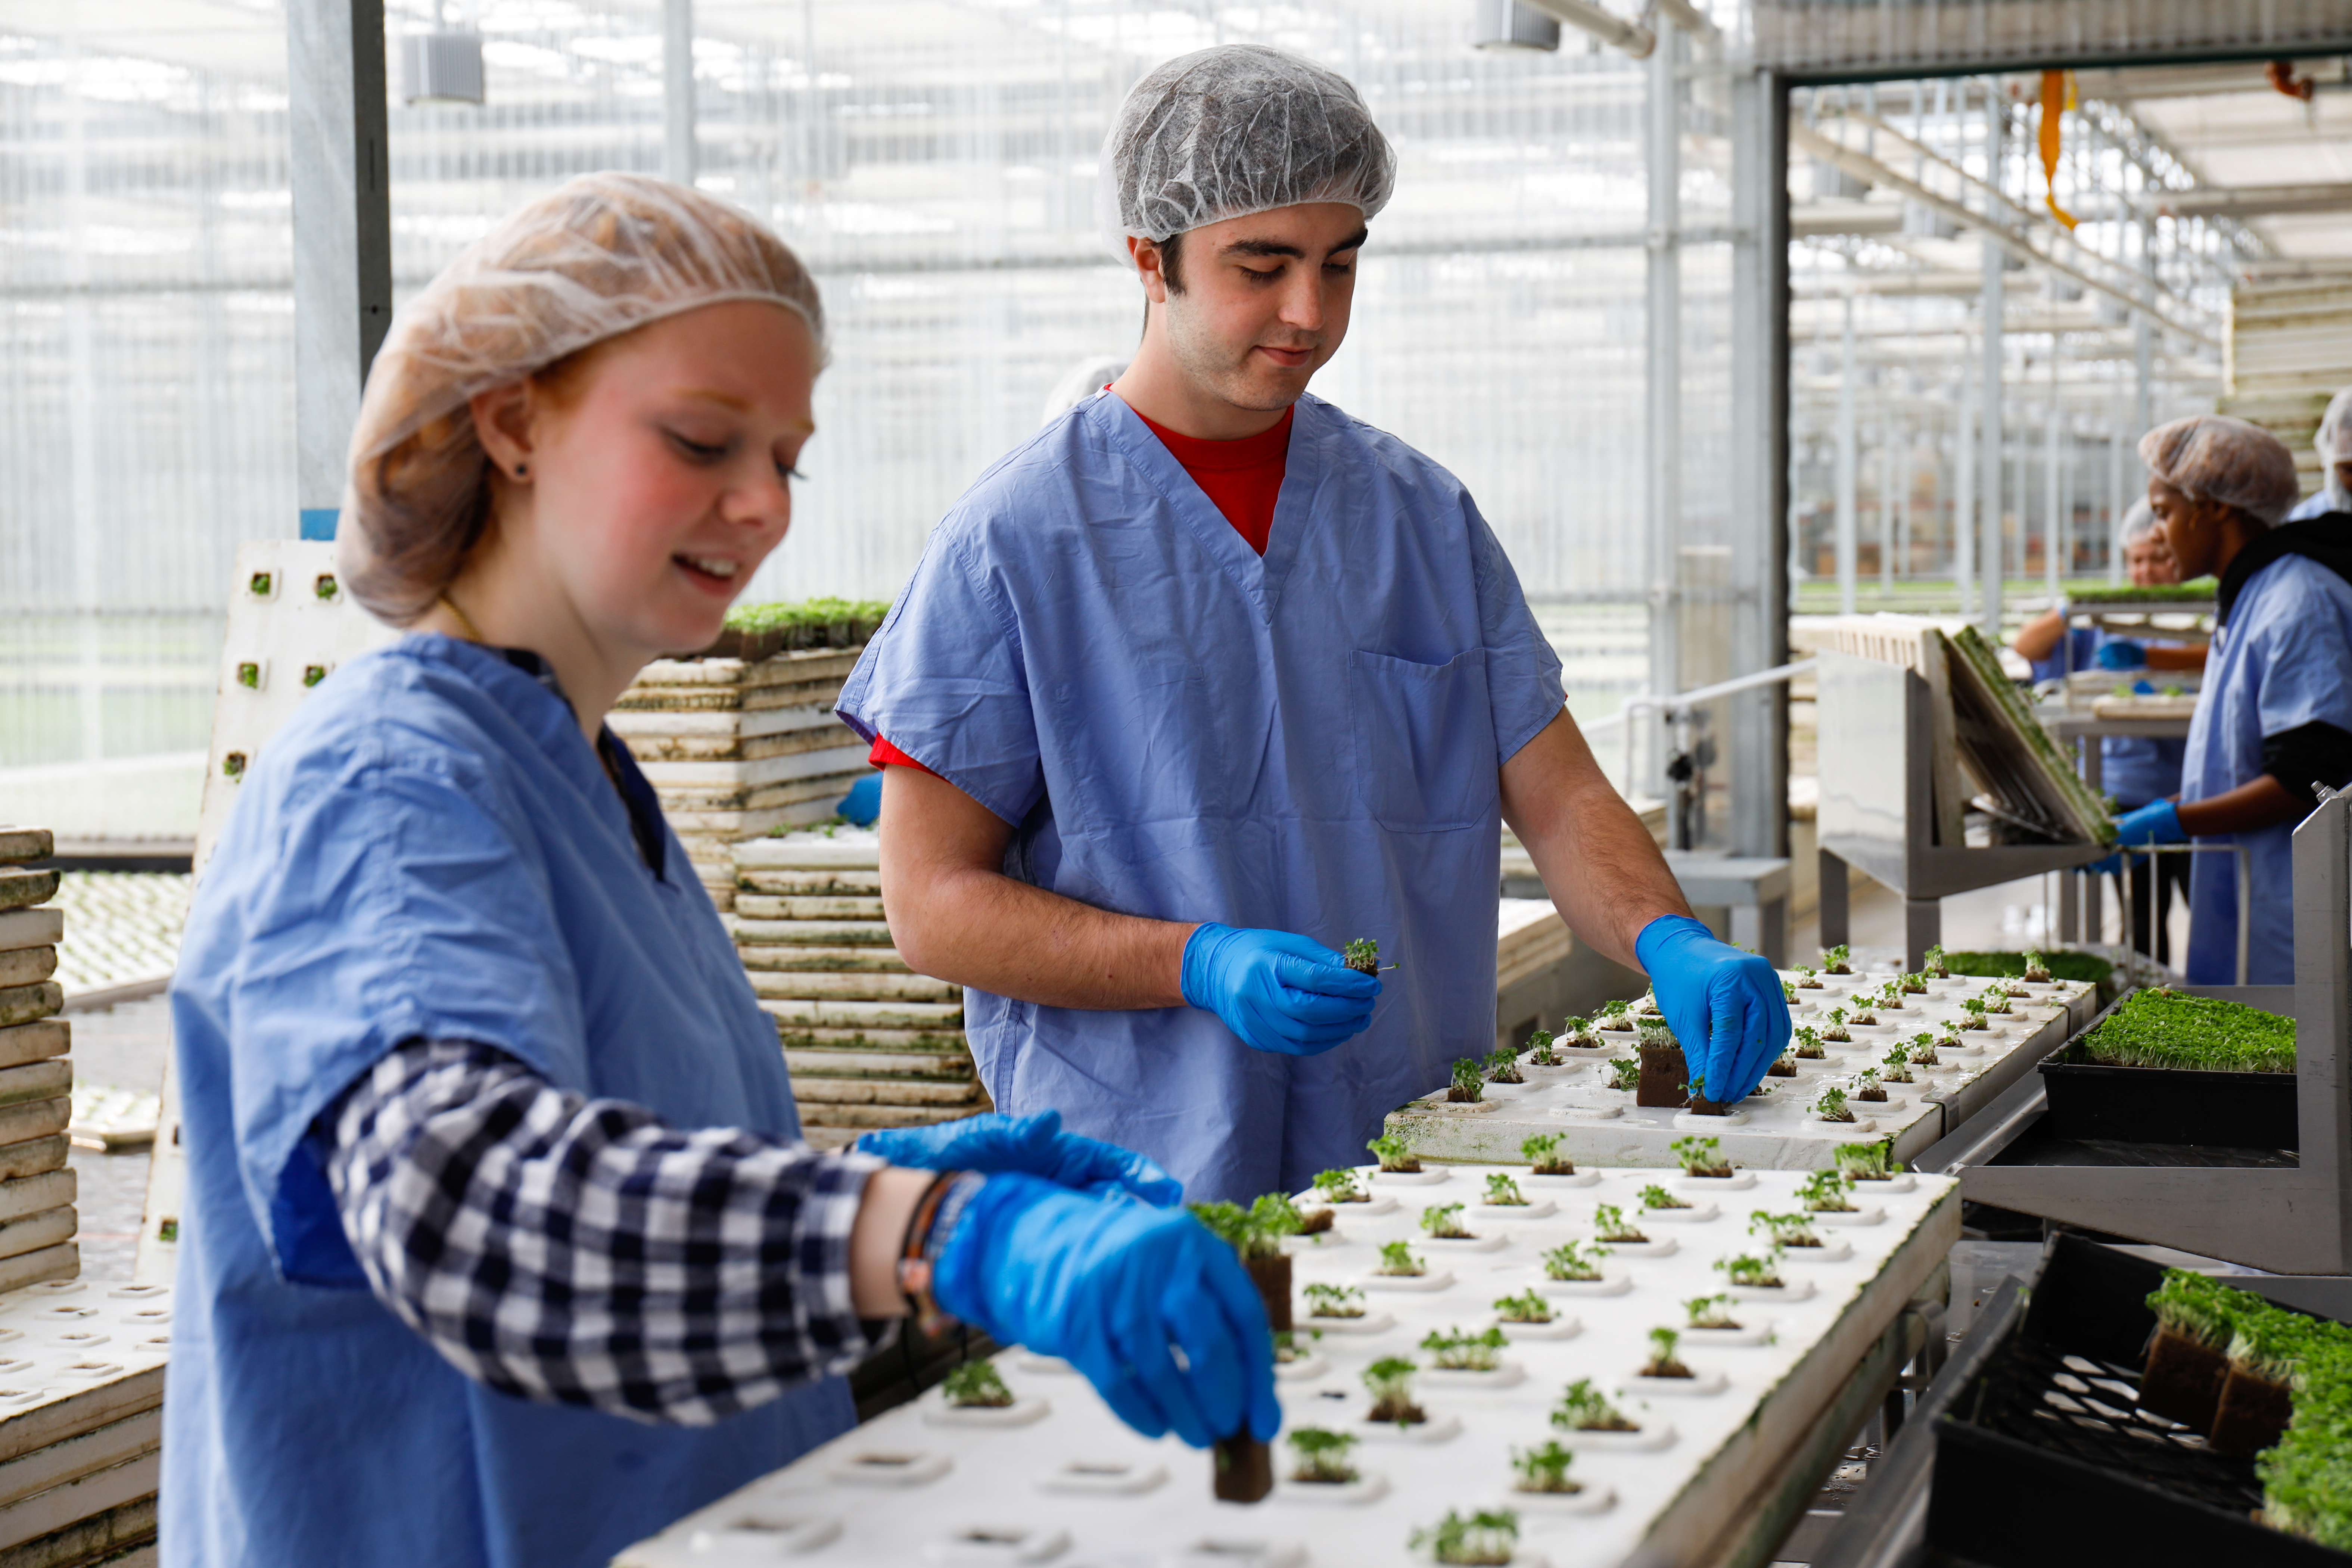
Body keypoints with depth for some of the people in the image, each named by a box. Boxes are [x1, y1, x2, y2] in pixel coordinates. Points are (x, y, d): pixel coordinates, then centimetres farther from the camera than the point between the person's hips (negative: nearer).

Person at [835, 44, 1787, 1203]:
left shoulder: (1425, 516, 9)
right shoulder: (1016, 537, -5)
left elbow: (1555, 793, 9)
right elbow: (930, 900, -6)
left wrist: (1670, 945, -12)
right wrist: (1200, 965, -20)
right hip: (1136, 1182, -4)